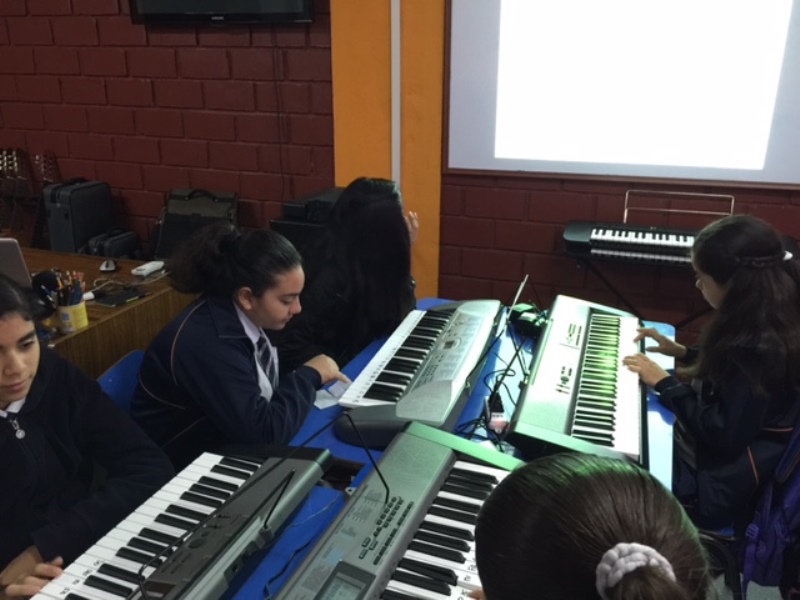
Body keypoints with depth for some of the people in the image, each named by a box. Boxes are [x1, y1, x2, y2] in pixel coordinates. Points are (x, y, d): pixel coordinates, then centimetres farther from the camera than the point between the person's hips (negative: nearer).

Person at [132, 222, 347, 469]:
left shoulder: (242, 317, -5)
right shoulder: (206, 345, -29)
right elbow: (264, 434, -28)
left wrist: (311, 378, -8)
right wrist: (309, 375, -17)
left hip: (230, 443, 7)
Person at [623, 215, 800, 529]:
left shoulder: (762, 344, -29)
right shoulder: (760, 321, -1)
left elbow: (725, 435, -27)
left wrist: (664, 383, -19)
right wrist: (682, 352, 7)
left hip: (718, 482, -9)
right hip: (706, 440, 9)